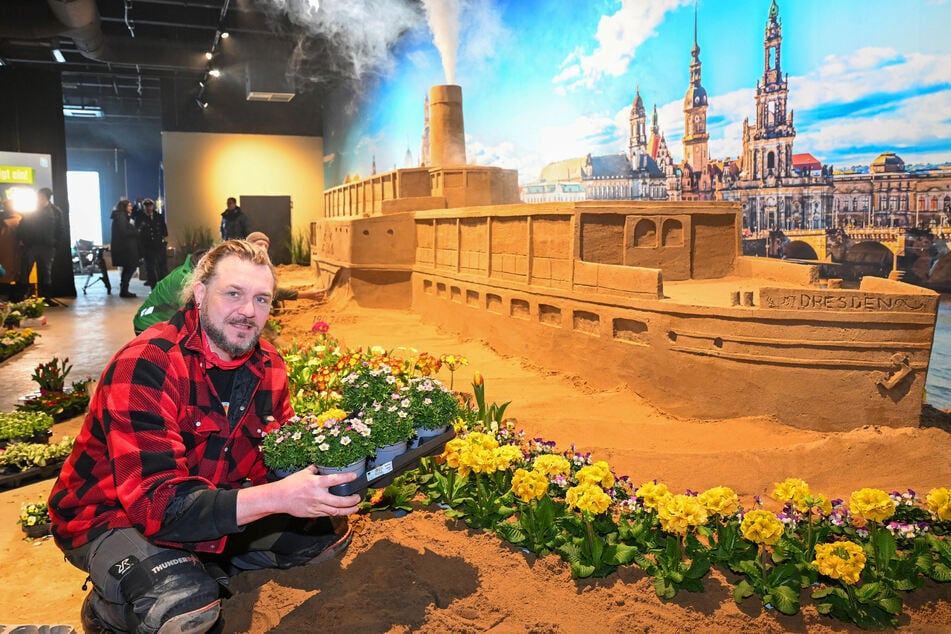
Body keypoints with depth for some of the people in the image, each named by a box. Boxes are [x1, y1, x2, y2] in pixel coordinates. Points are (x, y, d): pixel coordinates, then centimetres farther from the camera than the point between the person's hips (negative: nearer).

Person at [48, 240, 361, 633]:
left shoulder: (268, 365, -6)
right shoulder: (146, 365, -28)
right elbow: (155, 501, -35)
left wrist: (330, 472, -25)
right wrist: (278, 497, -45)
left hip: (212, 506, 7)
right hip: (111, 517, -6)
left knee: (327, 533, -1)